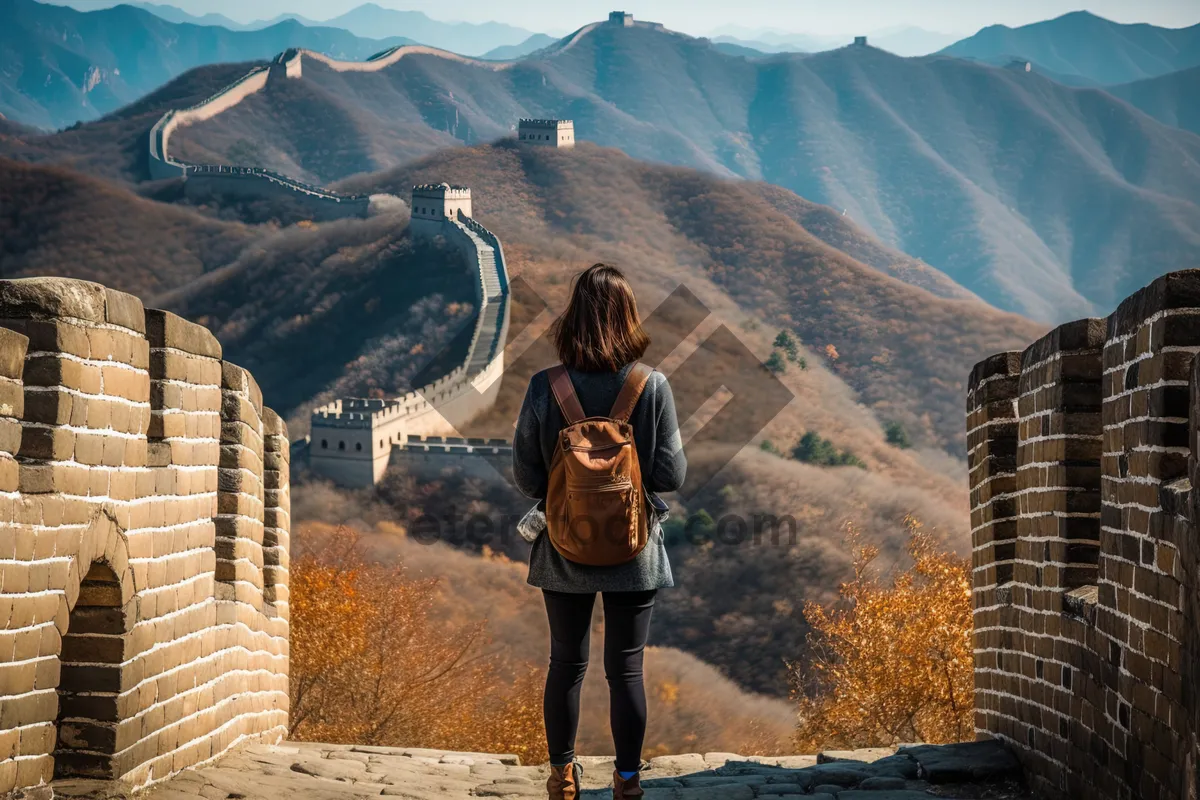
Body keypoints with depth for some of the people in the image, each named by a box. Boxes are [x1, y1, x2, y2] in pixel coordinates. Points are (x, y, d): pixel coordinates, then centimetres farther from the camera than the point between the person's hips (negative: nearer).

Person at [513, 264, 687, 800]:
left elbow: (526, 477, -9)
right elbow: (672, 476, -9)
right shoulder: (653, 388, -14)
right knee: (626, 669, 10)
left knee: (566, 664, 16)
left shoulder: (544, 389, -14)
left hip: (565, 553, 1)